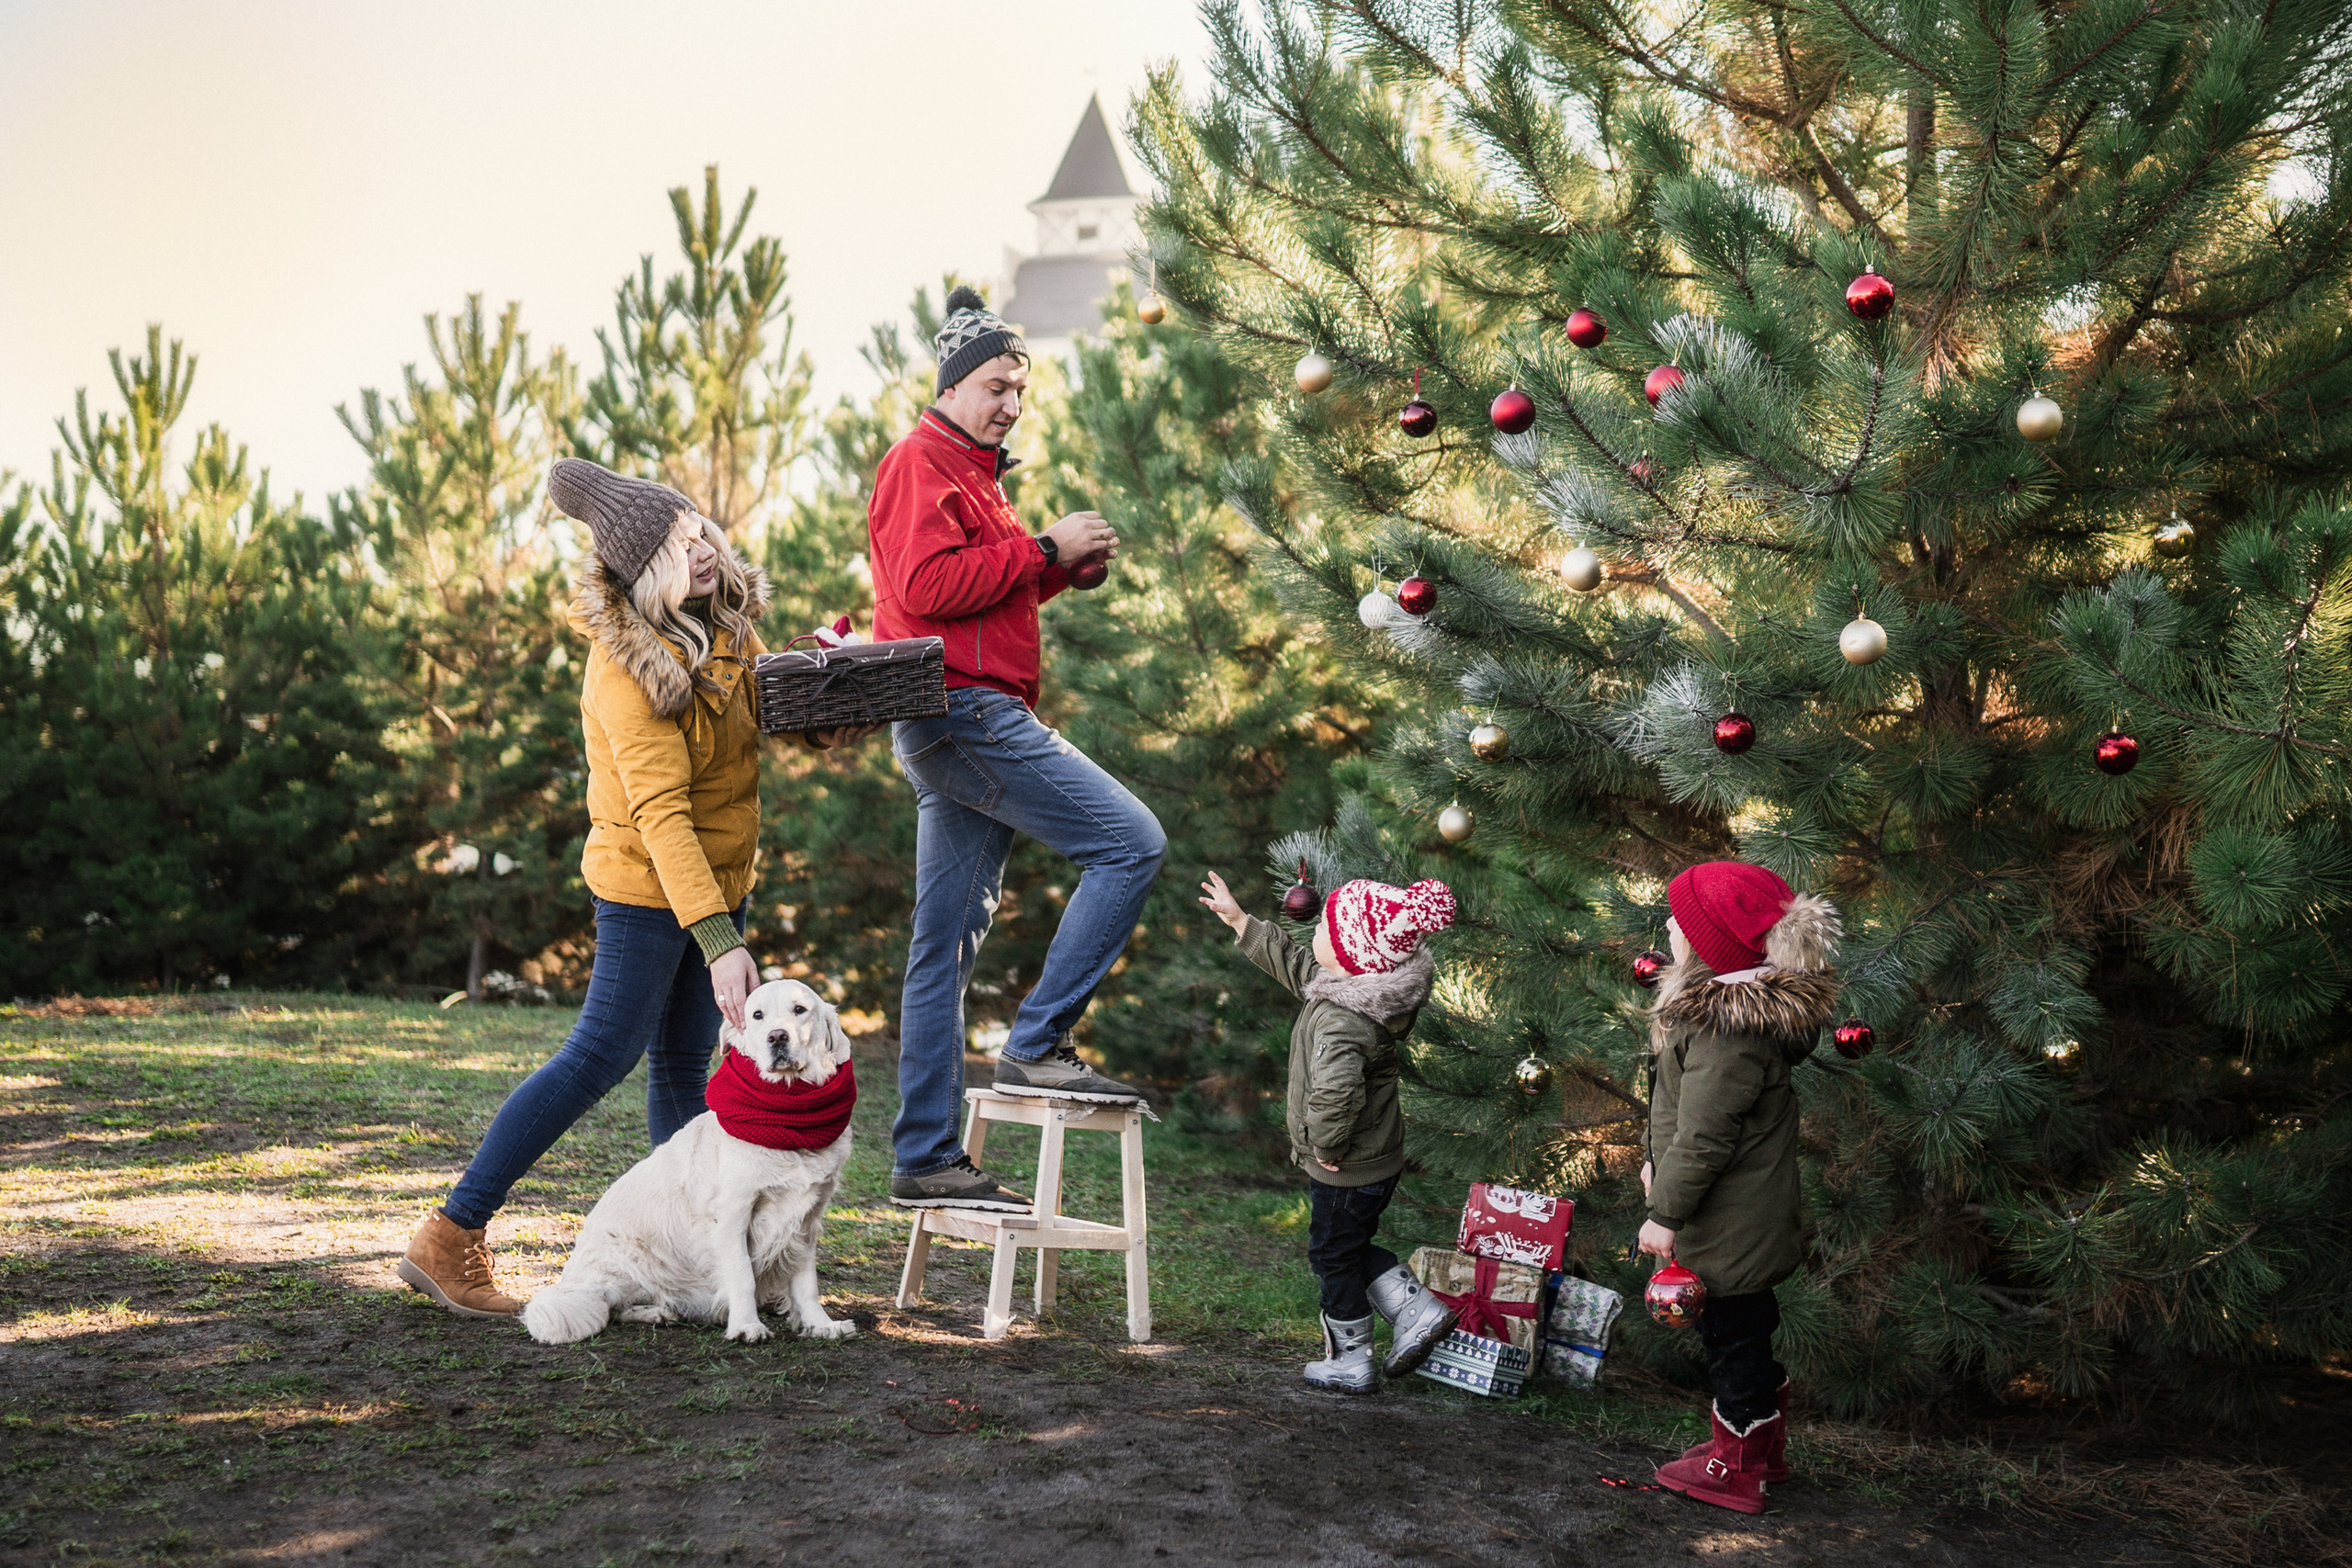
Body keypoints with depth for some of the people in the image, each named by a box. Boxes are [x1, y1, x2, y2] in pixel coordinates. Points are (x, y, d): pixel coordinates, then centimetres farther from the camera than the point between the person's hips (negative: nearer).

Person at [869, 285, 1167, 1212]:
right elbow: (931, 586, -18)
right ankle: (1037, 1044, -11)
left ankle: (926, 1161, 10)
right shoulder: (920, 461, -4)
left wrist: (1062, 564, 12)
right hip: (962, 710, -10)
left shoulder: (970, 474, 28)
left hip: (963, 727, 11)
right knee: (1131, 842, -14)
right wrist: (1044, 550, -13)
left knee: (947, 944, 7)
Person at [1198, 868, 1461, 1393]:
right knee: (1351, 1249, 25)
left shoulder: (1342, 1020, -31)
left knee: (1333, 1257, 10)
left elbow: (1333, 1092, -46)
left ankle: (1350, 1363, 24)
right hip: (1379, 1161, 9)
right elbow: (1292, 964, 17)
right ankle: (1418, 1311, 21)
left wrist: (1325, 1143, -27)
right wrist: (1239, 921, 22)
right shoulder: (1353, 989, 0)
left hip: (1346, 1170, -9)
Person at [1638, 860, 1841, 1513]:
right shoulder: (1745, 1001, 4)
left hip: (1730, 1225, -10)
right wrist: (1660, 1161, 23)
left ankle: (1735, 1471, 22)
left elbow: (1704, 1136, -27)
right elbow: (1691, 1107, 16)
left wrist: (1666, 1214, -19)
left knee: (1733, 1336, 6)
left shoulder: (1730, 1027, -30)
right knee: (1747, 1327, 23)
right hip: (1753, 1213, 10)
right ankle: (1765, 1445, 40)